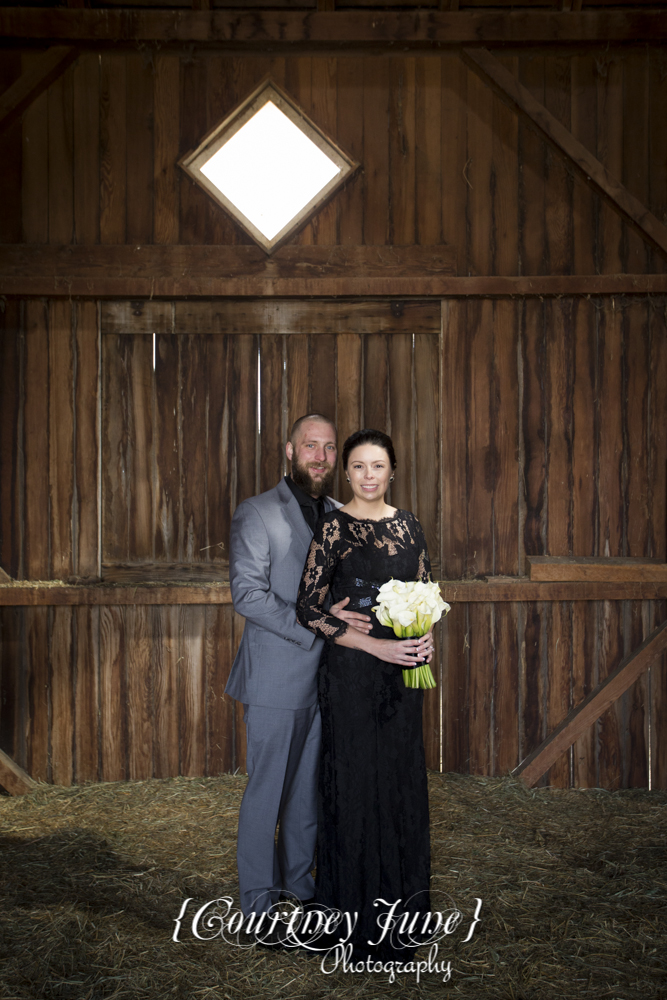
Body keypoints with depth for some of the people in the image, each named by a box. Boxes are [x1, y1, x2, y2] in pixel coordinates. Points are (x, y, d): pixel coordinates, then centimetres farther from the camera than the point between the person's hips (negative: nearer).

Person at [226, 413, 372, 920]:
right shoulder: (256, 514, -6)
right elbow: (248, 595, -15)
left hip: (327, 678, 6)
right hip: (277, 680, -5)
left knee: (311, 786, 14)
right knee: (267, 788, 2)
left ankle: (298, 878, 29)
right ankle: (258, 897, 14)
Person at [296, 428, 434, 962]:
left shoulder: (408, 525, 7)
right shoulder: (333, 527, -8)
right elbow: (309, 608, -11)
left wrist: (426, 637, -6)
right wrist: (375, 645, -18)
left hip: (402, 669, 5)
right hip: (352, 673, -4)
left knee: (403, 780, 10)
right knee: (359, 783, 2)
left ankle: (402, 906, 26)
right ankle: (364, 917, 16)